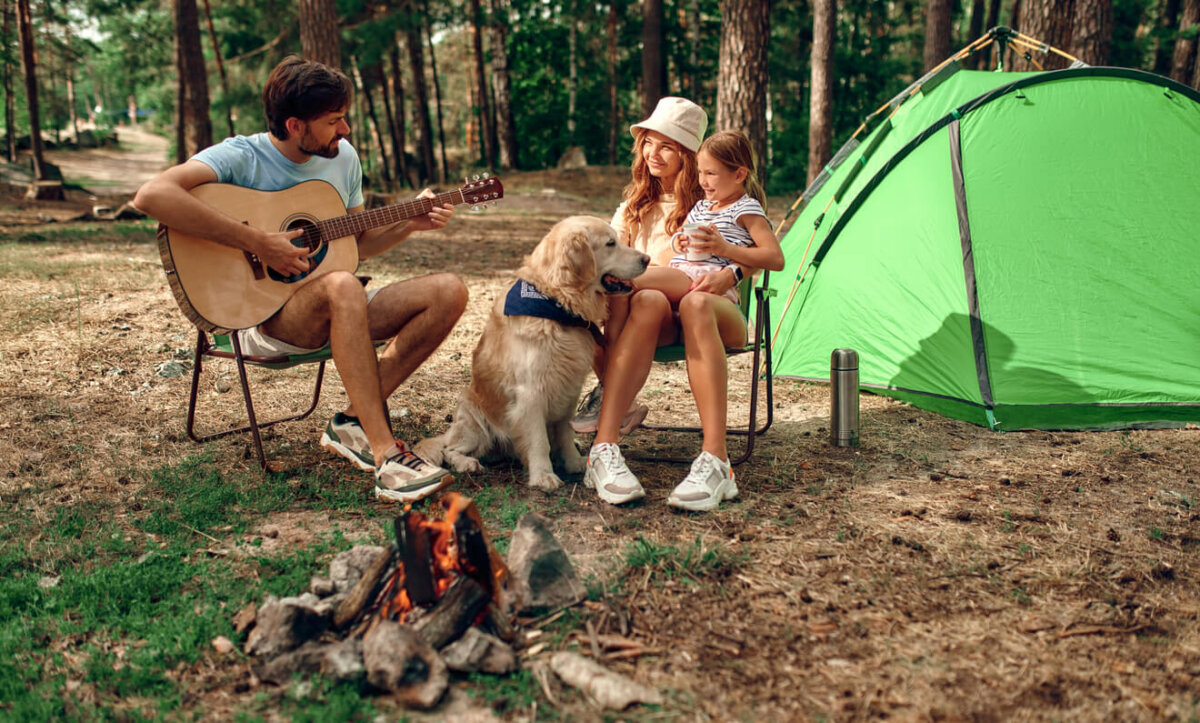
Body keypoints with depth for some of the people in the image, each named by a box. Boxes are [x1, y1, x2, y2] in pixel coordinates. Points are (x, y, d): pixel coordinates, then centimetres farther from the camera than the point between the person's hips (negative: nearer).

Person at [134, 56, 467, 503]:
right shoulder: (240, 157, -12)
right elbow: (152, 196, -30)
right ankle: (385, 455, -37)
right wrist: (258, 243, -29)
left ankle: (353, 423, -14)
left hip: (335, 313, 7)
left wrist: (411, 223, 3)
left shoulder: (343, 157, 9)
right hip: (258, 315, -7)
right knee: (341, 287, -39)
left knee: (449, 292, -11)